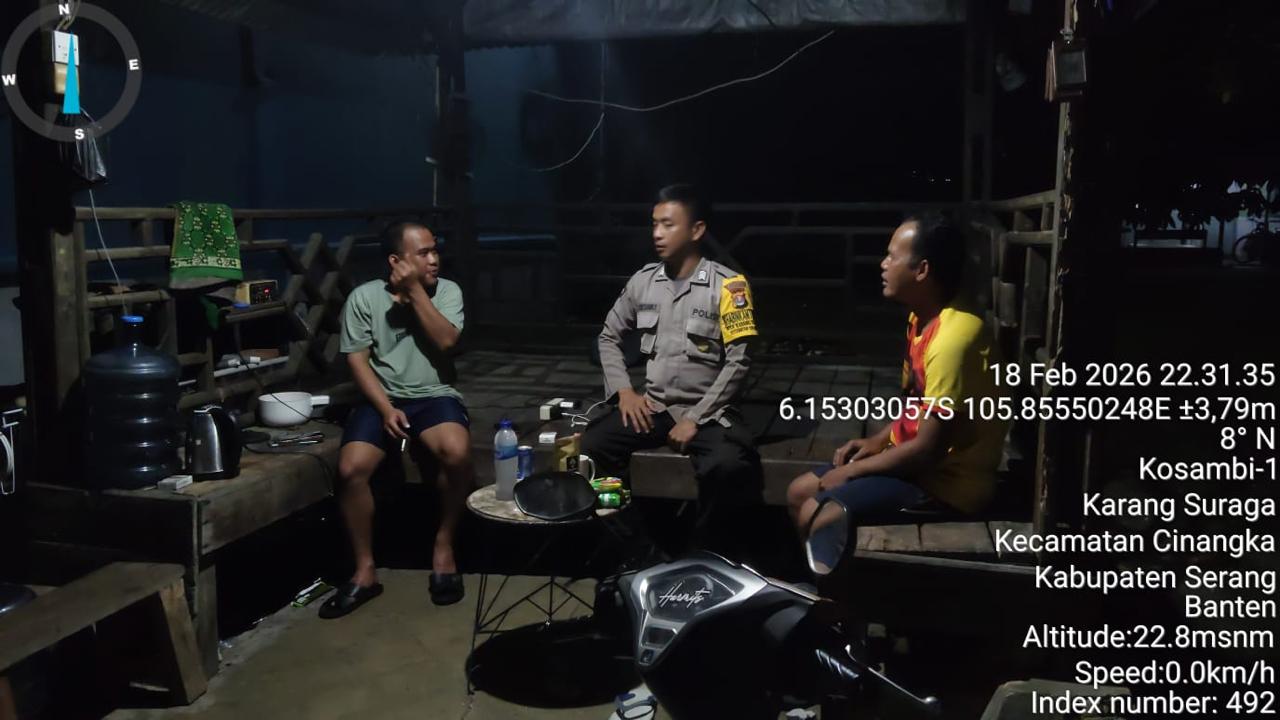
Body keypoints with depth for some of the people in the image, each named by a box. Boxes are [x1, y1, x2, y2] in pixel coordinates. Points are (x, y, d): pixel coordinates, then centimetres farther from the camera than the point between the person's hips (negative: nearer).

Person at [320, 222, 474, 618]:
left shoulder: (447, 291, 2)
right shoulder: (364, 297, 0)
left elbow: (445, 340, -13)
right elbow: (357, 360, -3)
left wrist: (415, 290, -15)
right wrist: (386, 408, -14)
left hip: (435, 396, 0)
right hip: (382, 398, 0)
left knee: (457, 452, -32)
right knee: (350, 468, -25)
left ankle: (443, 546, -9)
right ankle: (365, 571, -6)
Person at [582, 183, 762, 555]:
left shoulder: (726, 285, -9)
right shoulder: (642, 280, 5)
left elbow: (738, 362, -11)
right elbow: (609, 337, 16)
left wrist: (695, 418, -15)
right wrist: (623, 390, 0)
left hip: (705, 410, -4)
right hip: (651, 406, 4)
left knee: (727, 465, -34)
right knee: (590, 446, -20)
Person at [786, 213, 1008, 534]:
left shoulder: (953, 338, -27)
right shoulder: (921, 317, 4)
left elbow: (929, 449, -26)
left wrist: (852, 471, -15)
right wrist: (880, 439, 6)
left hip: (946, 481, -10)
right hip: (912, 458, 10)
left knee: (814, 516, -19)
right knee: (798, 494, 8)